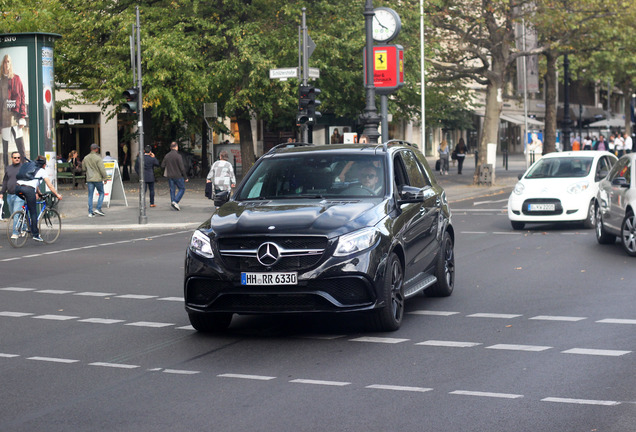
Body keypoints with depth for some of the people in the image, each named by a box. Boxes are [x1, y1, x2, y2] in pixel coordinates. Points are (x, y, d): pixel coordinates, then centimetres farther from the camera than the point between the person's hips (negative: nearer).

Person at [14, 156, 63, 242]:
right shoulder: (42, 171, 13)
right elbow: (50, 186, 12)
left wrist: (38, 193, 53)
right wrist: (57, 195, 23)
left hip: (18, 187, 6)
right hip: (28, 189, -6)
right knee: (33, 213, 1)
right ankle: (35, 234, 3)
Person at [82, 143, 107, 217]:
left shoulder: (86, 158, 6)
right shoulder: (98, 158, -12)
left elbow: (83, 169, 16)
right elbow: (102, 169, -14)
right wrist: (105, 178, -7)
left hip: (89, 179, 5)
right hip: (98, 179, -5)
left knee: (90, 195, 7)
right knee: (101, 193, 9)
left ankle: (90, 212, 6)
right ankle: (98, 208, -2)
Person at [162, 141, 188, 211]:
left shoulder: (167, 156, 3)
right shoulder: (178, 156, -14)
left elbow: (162, 166, 8)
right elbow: (182, 168, -15)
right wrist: (185, 177, -8)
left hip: (170, 176, 5)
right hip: (178, 176, -5)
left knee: (172, 190, 13)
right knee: (182, 189, 5)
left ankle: (173, 202, 10)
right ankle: (175, 202, -10)